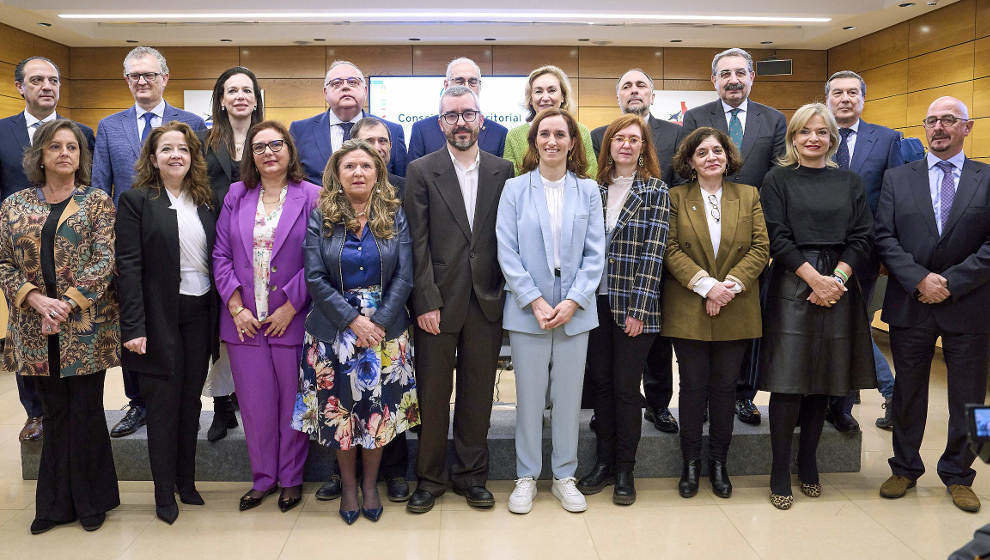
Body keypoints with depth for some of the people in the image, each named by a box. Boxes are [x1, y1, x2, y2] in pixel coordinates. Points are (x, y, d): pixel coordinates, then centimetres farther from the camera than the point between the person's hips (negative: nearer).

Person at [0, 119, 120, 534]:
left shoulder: (97, 203, 2)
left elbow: (103, 262, -6)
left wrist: (67, 305, -15)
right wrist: (36, 299, -10)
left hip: (86, 326, -2)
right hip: (36, 329, 3)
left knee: (85, 413, 3)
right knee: (54, 415, 11)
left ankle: (91, 501, 19)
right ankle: (57, 504, 24)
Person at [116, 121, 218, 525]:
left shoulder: (204, 201, 9)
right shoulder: (136, 200, -5)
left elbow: (215, 259, 9)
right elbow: (128, 266, -10)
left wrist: (218, 315, 2)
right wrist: (134, 327, -16)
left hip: (200, 312, 4)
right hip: (160, 314, -4)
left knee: (191, 399, 12)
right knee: (163, 403, 5)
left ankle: (186, 480, 27)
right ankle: (164, 491, 19)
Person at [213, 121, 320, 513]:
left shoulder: (311, 197, -2)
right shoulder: (236, 195, 9)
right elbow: (221, 255, 5)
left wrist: (289, 308, -11)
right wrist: (236, 306, -5)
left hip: (292, 319, -3)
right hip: (244, 320, 3)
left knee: (292, 401, 8)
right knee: (255, 403, 10)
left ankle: (291, 478, 25)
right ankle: (263, 477, 27)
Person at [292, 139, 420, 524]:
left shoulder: (394, 216, 3)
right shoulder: (320, 218, 1)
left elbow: (404, 276, -3)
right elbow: (315, 277, -5)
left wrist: (379, 322, -13)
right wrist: (352, 319, -14)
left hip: (385, 330, 0)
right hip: (335, 330, 0)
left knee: (380, 411, 5)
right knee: (340, 410, 6)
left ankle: (370, 485, 24)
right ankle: (348, 485, 25)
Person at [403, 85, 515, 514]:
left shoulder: (502, 170, 7)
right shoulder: (422, 171, 1)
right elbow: (418, 242, -4)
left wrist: (506, 295, 0)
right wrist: (426, 301, -10)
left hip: (486, 300, 2)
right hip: (438, 299, -2)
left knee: (478, 392, 11)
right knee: (433, 393, 6)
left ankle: (471, 475, 26)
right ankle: (429, 478, 22)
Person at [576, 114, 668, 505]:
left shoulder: (655, 191, -2)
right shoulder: (595, 189, 10)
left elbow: (653, 253, -8)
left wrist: (638, 308, -13)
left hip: (633, 306, -4)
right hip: (596, 301, 4)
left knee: (625, 387, 2)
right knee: (601, 382, 10)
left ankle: (624, 471, 17)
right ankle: (604, 462, 24)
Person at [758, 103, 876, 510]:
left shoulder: (850, 183, 12)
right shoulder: (778, 180, 3)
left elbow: (862, 237, 5)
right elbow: (776, 237, -5)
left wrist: (836, 278, -10)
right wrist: (814, 278, -13)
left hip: (839, 289, 3)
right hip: (792, 288, -3)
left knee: (823, 381, 9)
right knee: (788, 382, -5)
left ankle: (808, 462, 23)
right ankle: (780, 472, 6)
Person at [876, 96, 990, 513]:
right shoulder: (897, 179, 5)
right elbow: (884, 239, -2)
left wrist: (951, 282, -14)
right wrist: (920, 279, -14)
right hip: (910, 305, 1)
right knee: (908, 393, 12)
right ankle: (905, 468, 27)